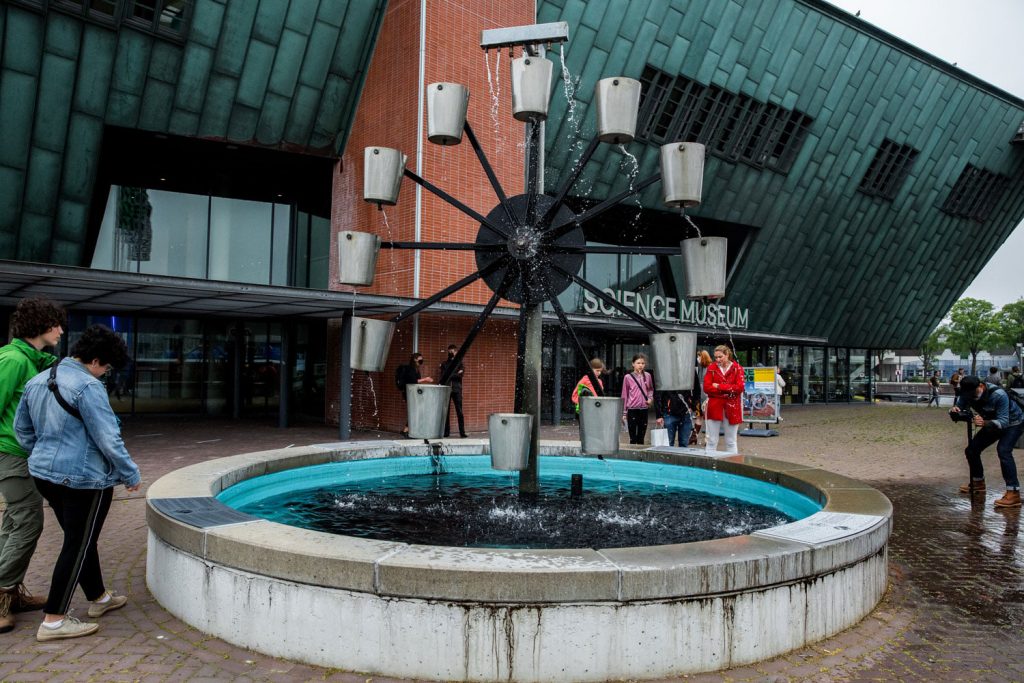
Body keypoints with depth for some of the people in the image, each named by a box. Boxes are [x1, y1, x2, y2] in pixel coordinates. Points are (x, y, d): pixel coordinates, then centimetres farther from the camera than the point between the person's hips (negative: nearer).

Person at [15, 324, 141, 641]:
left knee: (80, 540, 20)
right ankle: (53, 620, 9)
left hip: (46, 474, 9)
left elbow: (21, 428, 18)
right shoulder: (88, 387, -20)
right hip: (83, 478, -9)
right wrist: (131, 474, -9)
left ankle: (99, 598, 35)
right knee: (78, 546, 2)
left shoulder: (37, 381, 8)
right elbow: (108, 439, -20)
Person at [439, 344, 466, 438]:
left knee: (459, 411, -5)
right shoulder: (444, 363, 13)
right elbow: (442, 375, 0)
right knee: (446, 411, 2)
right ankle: (446, 432, 8)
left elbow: (461, 374, -6)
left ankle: (462, 432, -4)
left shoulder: (459, 363, 10)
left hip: (457, 389, -1)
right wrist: (455, 374, -8)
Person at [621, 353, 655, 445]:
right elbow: (624, 396, 1)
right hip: (632, 409, -3)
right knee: (633, 437, 1)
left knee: (641, 437, 11)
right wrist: (624, 413, 1)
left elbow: (651, 389, 21)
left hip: (644, 409, 3)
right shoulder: (628, 377, -4)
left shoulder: (647, 376, 4)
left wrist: (650, 398, 0)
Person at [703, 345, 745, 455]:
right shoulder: (711, 368, 4)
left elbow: (739, 387, -10)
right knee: (711, 441, 2)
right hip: (714, 407, 1)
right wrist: (729, 390, -11)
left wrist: (719, 386, -10)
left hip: (731, 408, 0)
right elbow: (706, 388, -6)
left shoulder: (737, 368, 1)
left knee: (731, 441, 9)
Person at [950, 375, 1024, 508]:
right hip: (992, 423, 7)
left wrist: (984, 423, -58)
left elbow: (1003, 422, -40)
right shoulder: (967, 393, -18)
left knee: (1003, 450, -30)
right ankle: (978, 483, 26)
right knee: (971, 450, 4)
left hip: (1012, 423, -7)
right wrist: (955, 409, -39)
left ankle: (1013, 494, -32)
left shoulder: (998, 395, -36)